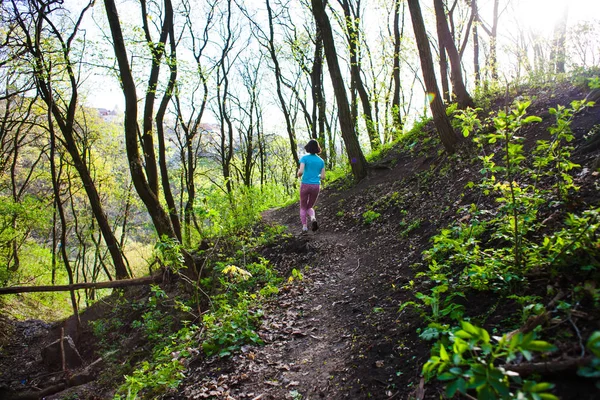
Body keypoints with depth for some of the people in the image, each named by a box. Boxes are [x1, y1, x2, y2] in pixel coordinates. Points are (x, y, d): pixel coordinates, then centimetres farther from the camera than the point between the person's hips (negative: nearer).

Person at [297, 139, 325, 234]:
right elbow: (323, 177, 3)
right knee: (310, 207, 19)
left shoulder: (304, 158, -5)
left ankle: (304, 227, 0)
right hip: (316, 186, 2)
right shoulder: (321, 161, 6)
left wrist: (299, 175, 7)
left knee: (303, 208, 15)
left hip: (305, 185, -2)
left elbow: (301, 171, -17)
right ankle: (313, 219, -15)